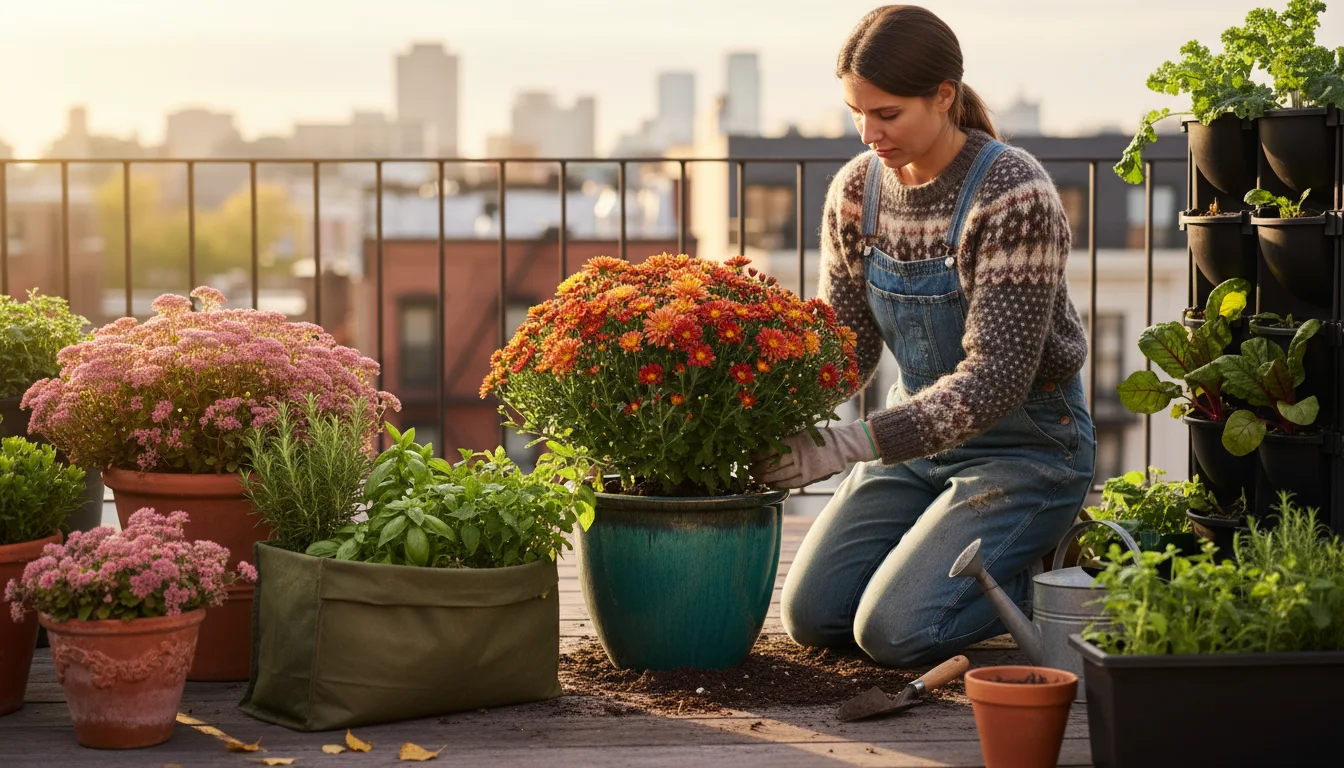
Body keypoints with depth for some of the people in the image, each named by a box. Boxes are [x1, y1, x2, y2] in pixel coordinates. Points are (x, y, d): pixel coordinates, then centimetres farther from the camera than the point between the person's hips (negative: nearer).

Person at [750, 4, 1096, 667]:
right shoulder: (856, 190, -4)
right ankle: (951, 547, 22)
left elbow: (998, 376, -30)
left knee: (894, 631, -18)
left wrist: (841, 448, -36)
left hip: (1024, 444, -6)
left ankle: (1043, 573, 8)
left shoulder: (1014, 195, -25)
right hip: (921, 433, 7)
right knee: (811, 615, -1)